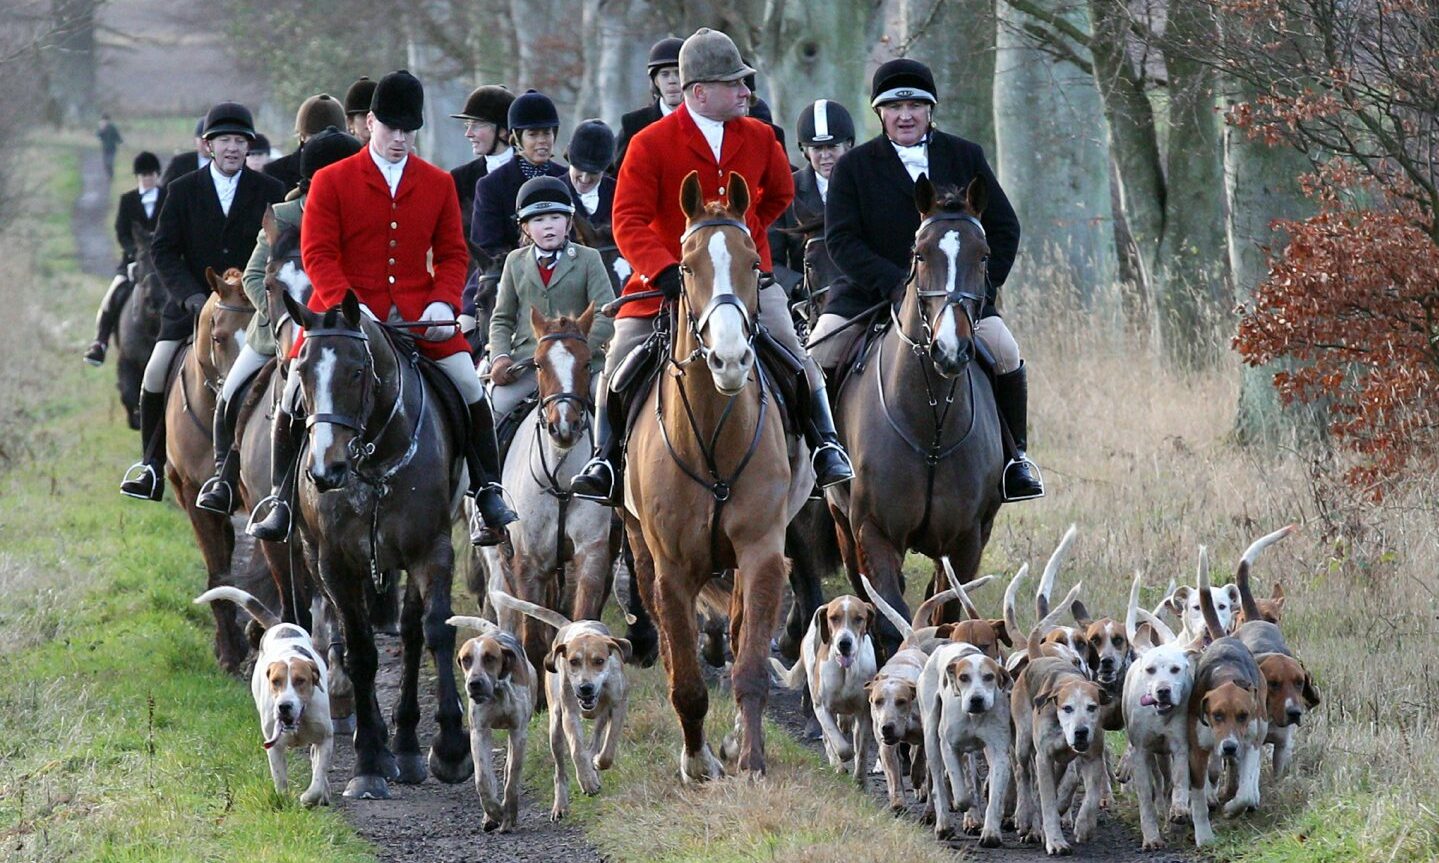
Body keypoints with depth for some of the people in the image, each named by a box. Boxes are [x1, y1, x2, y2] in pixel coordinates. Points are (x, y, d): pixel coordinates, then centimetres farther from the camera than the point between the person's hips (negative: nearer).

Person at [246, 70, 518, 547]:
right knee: (296, 394, -11)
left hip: (417, 312, 2)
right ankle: (282, 502, 1)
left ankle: (487, 494, 2)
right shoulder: (332, 180, 0)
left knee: (470, 388, -11)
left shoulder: (438, 184, 8)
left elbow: (452, 254, 10)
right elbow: (317, 253, -5)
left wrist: (443, 302, -9)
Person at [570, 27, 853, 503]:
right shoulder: (650, 144, -11)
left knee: (793, 348, -12)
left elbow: (779, 194, 23)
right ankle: (606, 458, 5)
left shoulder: (759, 139, 2)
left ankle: (825, 444, 2)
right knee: (620, 360, -10)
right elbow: (628, 222, -15)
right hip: (669, 281, -2)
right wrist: (663, 270, -29)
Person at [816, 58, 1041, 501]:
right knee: (816, 358, -21)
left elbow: (1004, 228, 6)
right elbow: (841, 240, -7)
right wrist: (896, 284, -21)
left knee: (1006, 356, -19)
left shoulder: (965, 157, 6)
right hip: (869, 293, -1)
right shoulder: (854, 166, 1)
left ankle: (1013, 455, 1)